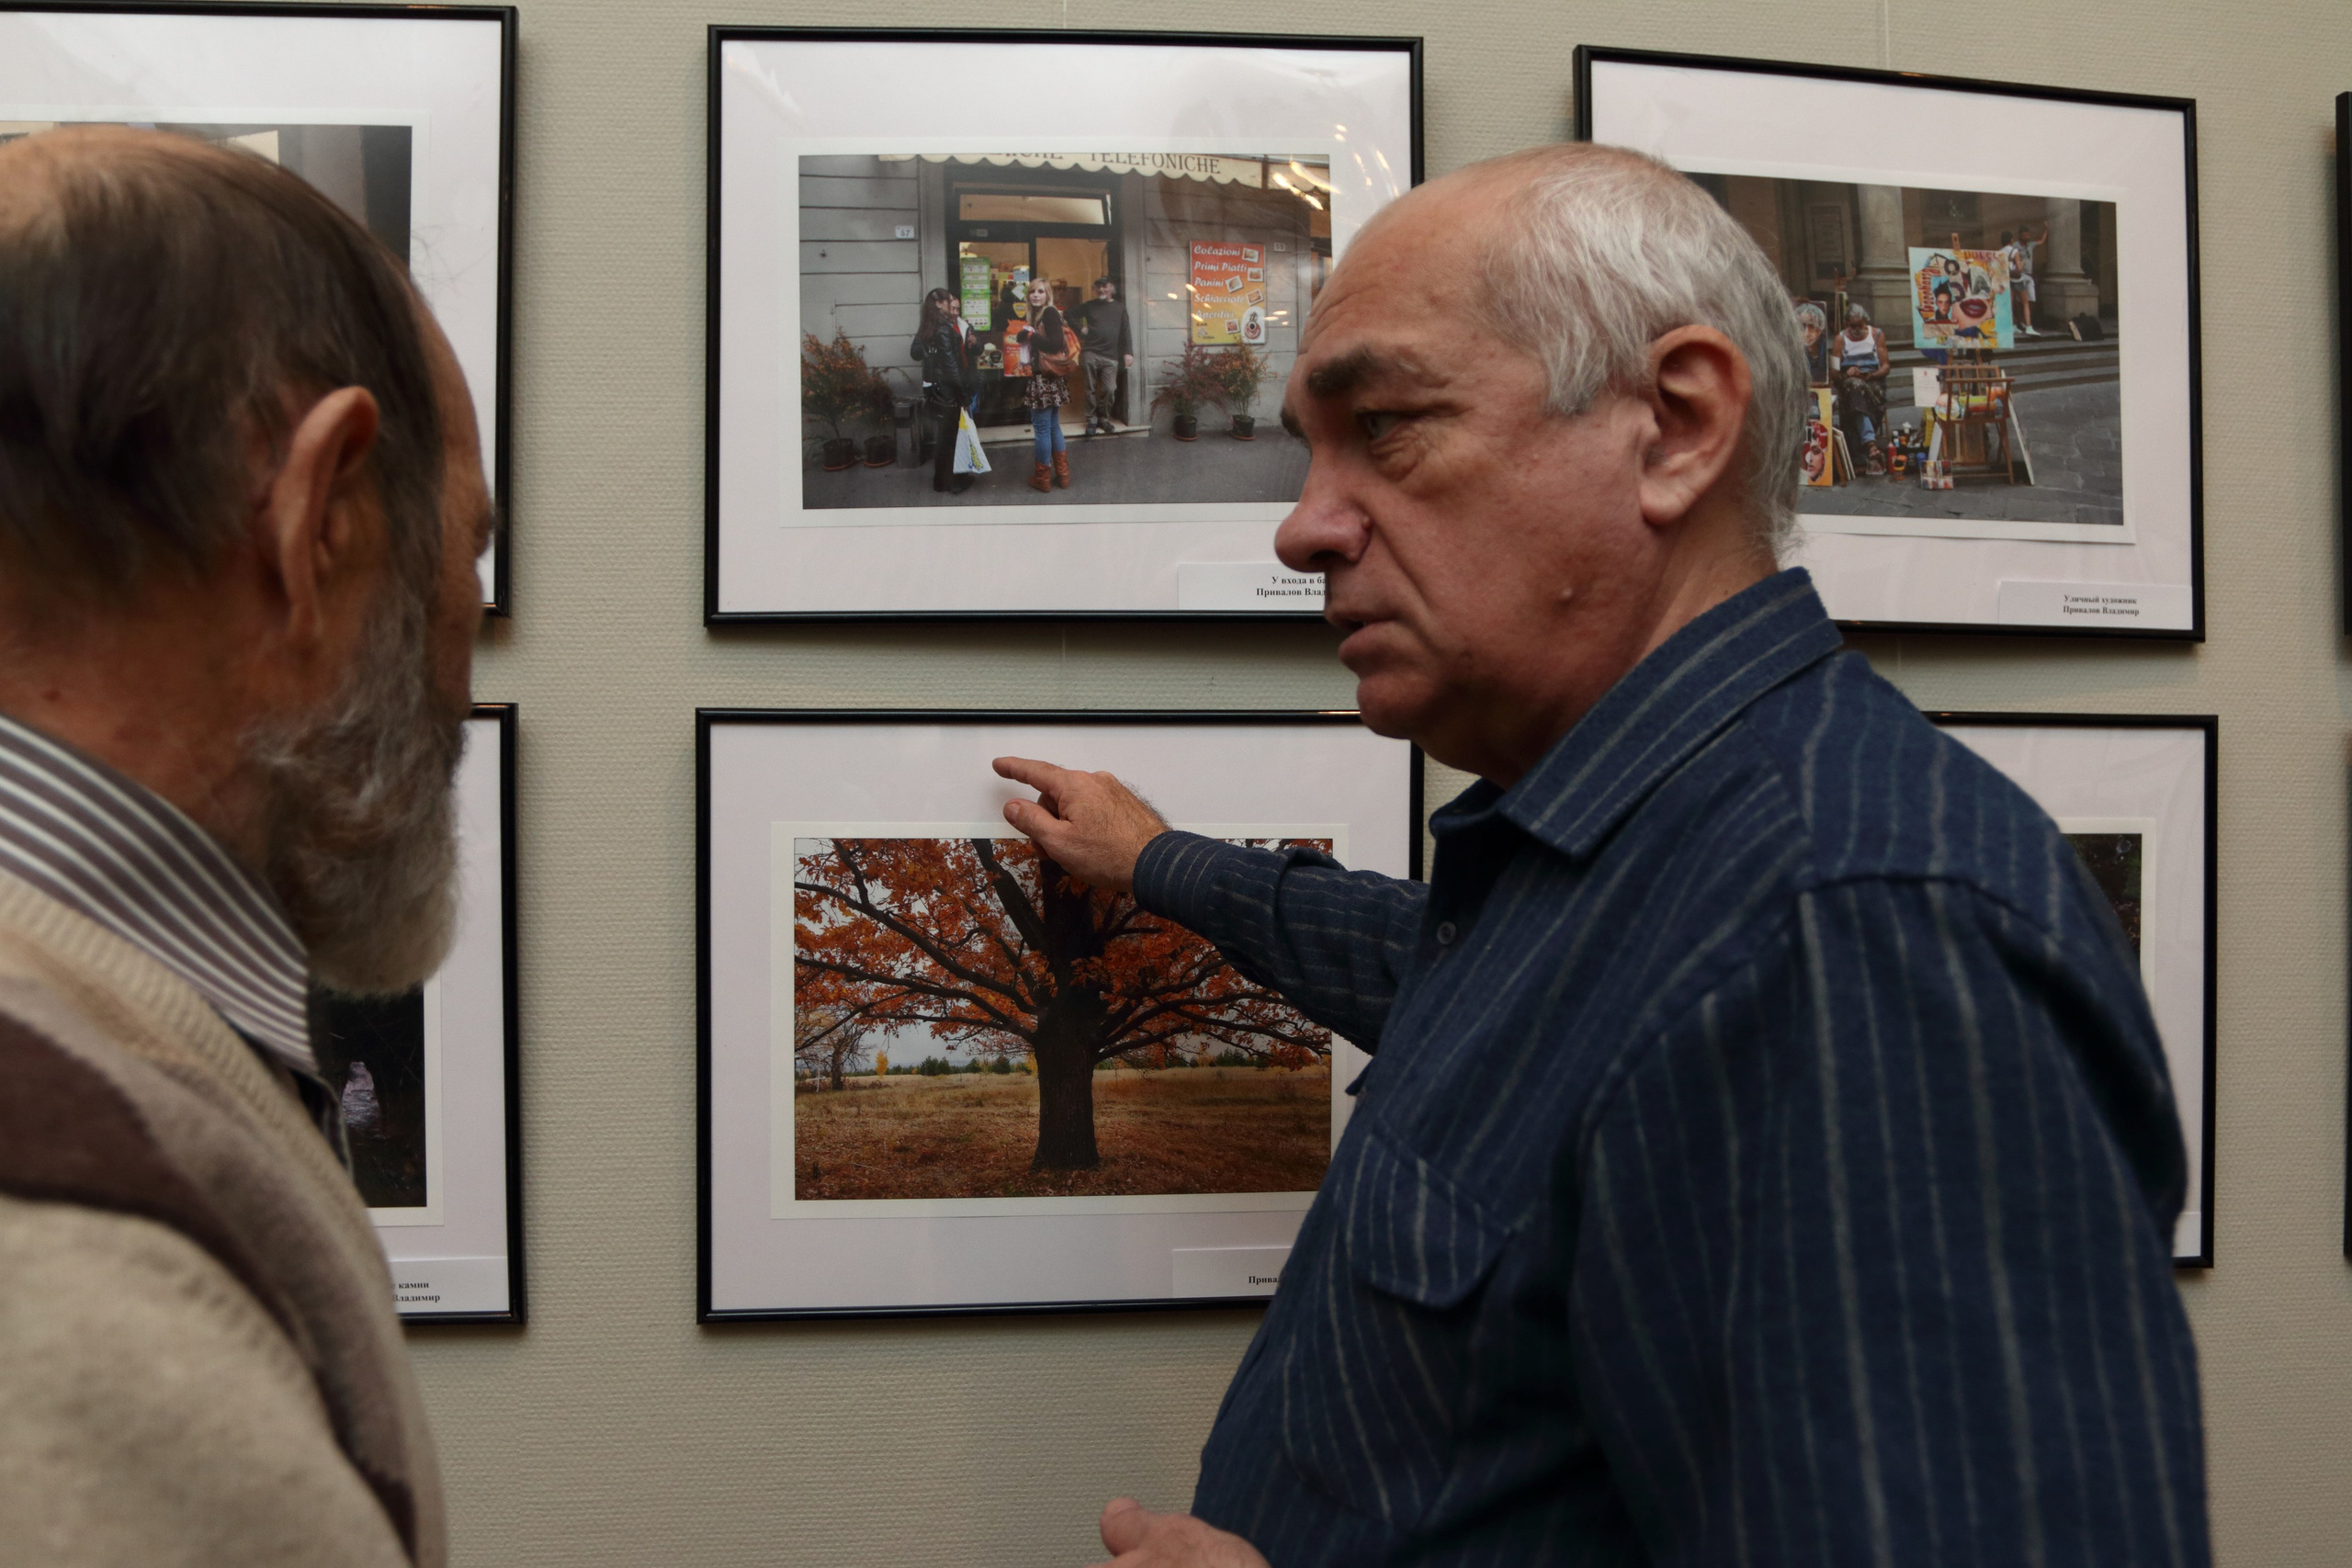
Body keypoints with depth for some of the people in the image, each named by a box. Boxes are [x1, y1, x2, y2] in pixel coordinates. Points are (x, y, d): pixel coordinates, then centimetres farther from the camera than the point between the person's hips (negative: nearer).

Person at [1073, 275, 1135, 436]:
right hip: (1091, 353, 0)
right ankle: (1091, 419, 12)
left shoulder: (1120, 308, 9)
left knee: (1109, 389, -3)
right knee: (1091, 389, 2)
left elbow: (1126, 332, 5)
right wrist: (1080, 330, 5)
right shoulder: (1089, 306, 8)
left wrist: (1128, 352, -4)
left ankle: (1103, 418, 13)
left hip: (1111, 356, 0)